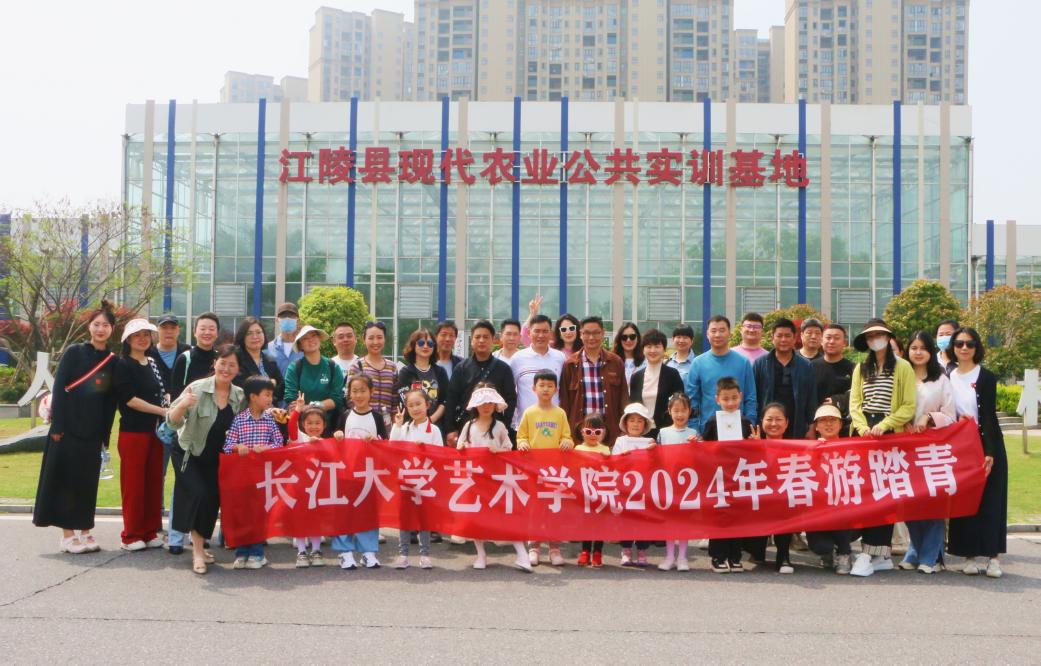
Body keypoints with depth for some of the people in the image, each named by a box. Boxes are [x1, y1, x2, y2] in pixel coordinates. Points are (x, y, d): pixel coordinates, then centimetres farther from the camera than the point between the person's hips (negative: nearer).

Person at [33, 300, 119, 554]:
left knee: (88, 482, 8)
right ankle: (67, 535, 6)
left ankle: (85, 532, 16)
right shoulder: (74, 352, -2)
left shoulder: (112, 361, 9)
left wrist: (105, 433, 7)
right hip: (68, 426, -4)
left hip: (93, 430, 4)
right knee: (66, 479, 0)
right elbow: (58, 388, -6)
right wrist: (57, 426, -13)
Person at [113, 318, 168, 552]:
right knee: (133, 482, -3)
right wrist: (162, 410, -14)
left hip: (155, 430, 6)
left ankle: (150, 532, 15)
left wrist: (169, 401, 0)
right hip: (133, 430, -6)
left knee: (154, 481, 7)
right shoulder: (123, 365, -3)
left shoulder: (153, 363, 16)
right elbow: (129, 399, -12)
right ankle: (131, 535, 5)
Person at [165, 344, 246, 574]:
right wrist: (183, 405, -42)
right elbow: (173, 422, -22)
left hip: (216, 458, 4)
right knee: (200, 494, -21)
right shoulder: (197, 389, -17)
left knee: (213, 500, 2)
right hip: (189, 454, -4)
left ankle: (199, 545, 25)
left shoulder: (240, 396, -5)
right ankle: (197, 550, -9)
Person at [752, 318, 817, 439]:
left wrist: (811, 428, 4)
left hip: (796, 430, 1)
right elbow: (753, 397, 3)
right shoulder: (760, 364, 4)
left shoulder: (806, 366, 7)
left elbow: (811, 400, 9)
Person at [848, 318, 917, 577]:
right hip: (864, 434, 4)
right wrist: (863, 427, -7)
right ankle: (880, 554, 3)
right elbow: (854, 403, 10)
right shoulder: (861, 368, 16)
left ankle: (872, 551, -5)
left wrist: (883, 426, -14)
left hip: (890, 435, -3)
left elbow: (909, 407, -4)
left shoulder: (903, 367, 3)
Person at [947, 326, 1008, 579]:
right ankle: (972, 554, 6)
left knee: (989, 500, -1)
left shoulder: (986, 377, -4)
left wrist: (989, 452, -17)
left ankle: (992, 556, 3)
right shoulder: (948, 377, 8)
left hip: (987, 444, -3)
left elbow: (989, 415, -10)